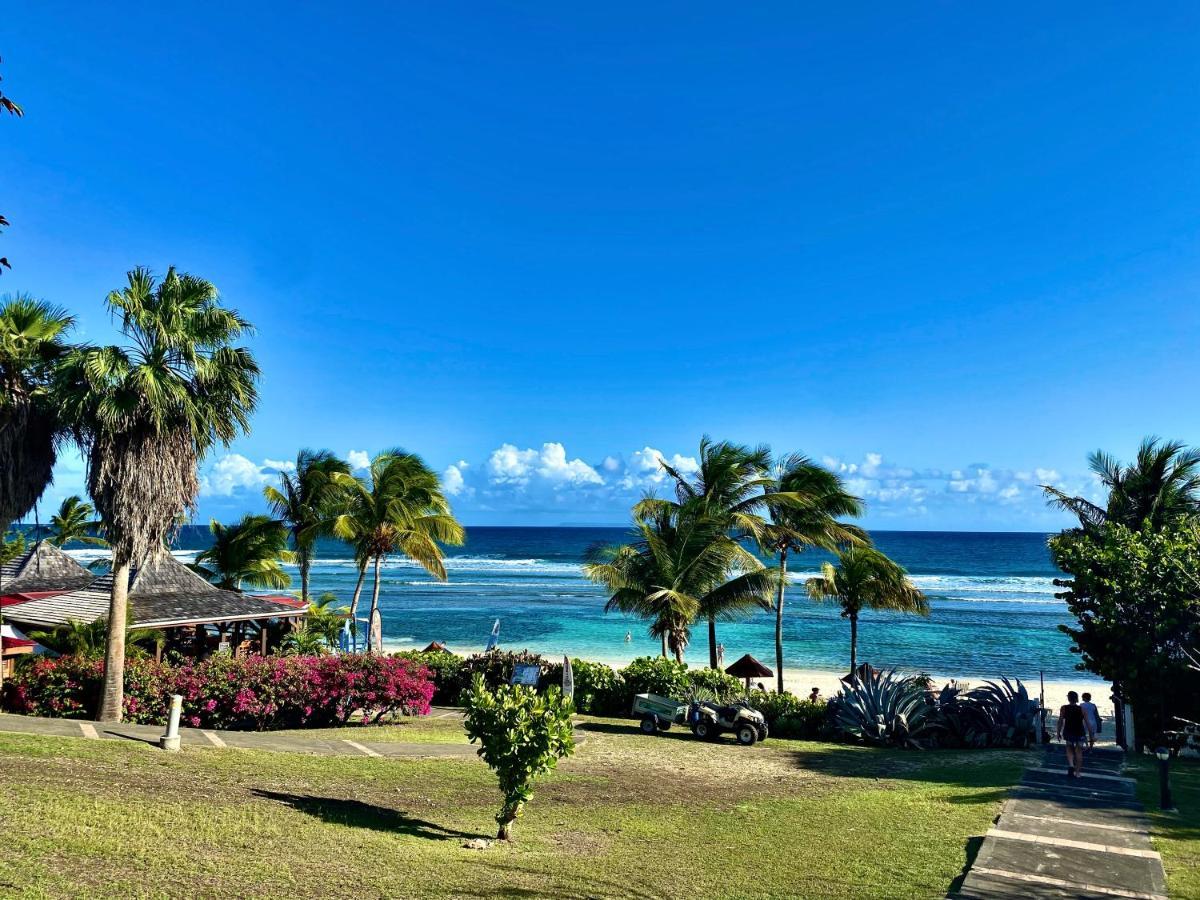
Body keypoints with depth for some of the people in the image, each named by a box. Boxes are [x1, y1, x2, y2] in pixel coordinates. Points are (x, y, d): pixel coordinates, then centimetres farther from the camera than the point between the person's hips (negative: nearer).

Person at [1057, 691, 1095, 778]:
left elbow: (1060, 722, -5)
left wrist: (1059, 733, 6)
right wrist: (1091, 736, 1)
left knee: (1069, 750, 19)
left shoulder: (1064, 709, -6)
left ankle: (1071, 765, -5)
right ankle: (1077, 772, 13)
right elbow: (1087, 723, -6)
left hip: (1068, 733, 0)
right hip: (1080, 733, 0)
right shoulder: (1081, 709, -6)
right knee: (1079, 751, 13)